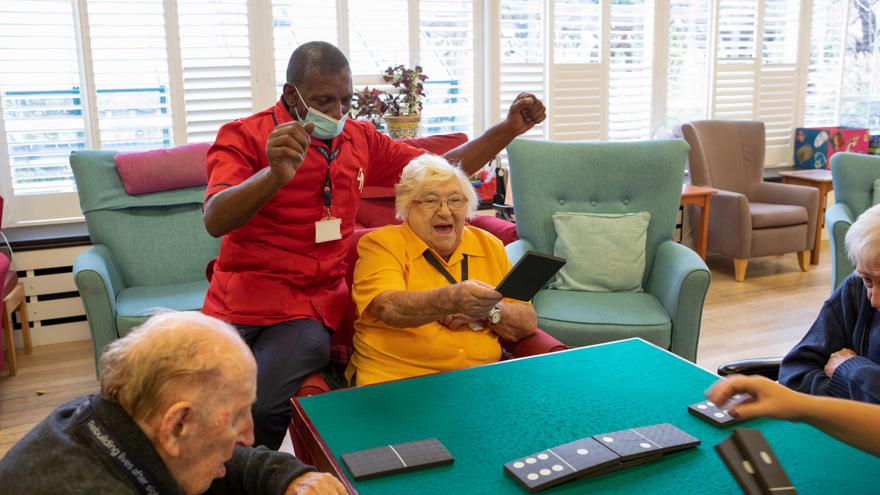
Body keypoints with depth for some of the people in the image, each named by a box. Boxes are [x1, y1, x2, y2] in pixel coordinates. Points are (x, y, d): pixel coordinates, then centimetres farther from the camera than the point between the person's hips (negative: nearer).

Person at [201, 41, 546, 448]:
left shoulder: (360, 140, 14)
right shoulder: (243, 136, -1)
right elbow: (215, 221, -17)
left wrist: (508, 129, 13)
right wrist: (275, 174, -35)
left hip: (308, 308, 2)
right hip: (236, 305, -1)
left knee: (261, 407, -25)